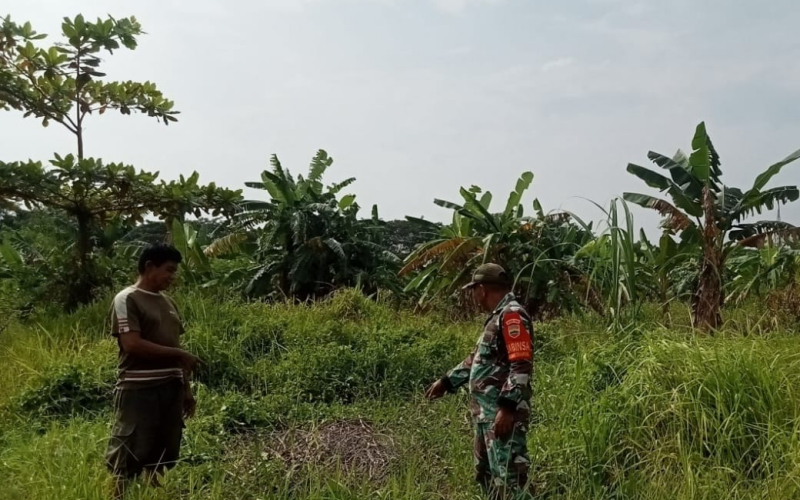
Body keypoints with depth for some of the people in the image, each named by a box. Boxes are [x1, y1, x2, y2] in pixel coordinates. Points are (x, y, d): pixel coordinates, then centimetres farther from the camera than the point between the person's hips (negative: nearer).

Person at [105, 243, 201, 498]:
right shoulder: (127, 299, -7)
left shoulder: (168, 302, 14)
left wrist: (186, 388, 15)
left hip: (170, 389, 7)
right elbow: (132, 344, -17)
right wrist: (180, 354, -13)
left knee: (163, 455, 13)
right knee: (128, 456, -3)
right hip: (139, 391, -7)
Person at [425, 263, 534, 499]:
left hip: (504, 413, -10)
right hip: (486, 413, 10)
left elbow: (522, 366, -23)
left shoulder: (512, 315, -15)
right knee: (486, 472, 19)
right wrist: (447, 381, 30)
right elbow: (477, 358, 26)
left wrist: (507, 408, -27)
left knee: (508, 476, -7)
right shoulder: (497, 317, 16)